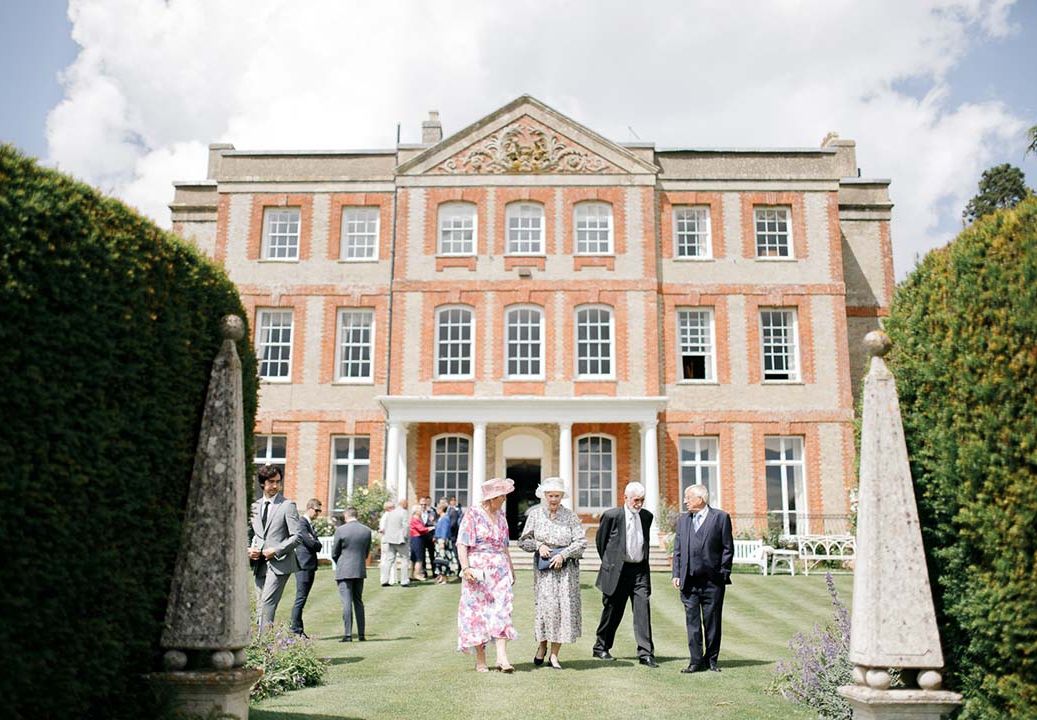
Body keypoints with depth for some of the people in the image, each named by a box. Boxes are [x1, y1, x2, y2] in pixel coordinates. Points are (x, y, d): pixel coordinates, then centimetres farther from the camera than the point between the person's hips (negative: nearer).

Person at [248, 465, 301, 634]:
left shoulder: (287, 505, -3)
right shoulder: (255, 506, 14)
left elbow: (296, 536, -7)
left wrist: (276, 550, -14)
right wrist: (250, 549, 4)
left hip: (279, 563, -6)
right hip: (260, 564, 6)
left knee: (267, 603, -17)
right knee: (260, 607, 6)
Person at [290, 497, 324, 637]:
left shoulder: (310, 524, 21)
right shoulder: (301, 522, -10)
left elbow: (318, 545, 15)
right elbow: (311, 543, -19)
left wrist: (314, 543, -4)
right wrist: (316, 543, 1)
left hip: (311, 566, 10)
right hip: (303, 566, -10)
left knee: (302, 599, 9)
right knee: (300, 599, -9)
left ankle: (298, 629, 12)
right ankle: (296, 630, -6)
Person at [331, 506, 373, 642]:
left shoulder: (340, 530, -10)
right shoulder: (367, 530, 2)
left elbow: (334, 553, -1)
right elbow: (367, 552, 10)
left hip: (344, 571, -4)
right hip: (360, 570, 4)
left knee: (346, 602, -3)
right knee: (358, 601, 14)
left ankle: (347, 635, -5)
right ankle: (361, 634, 15)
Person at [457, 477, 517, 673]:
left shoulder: (500, 516, 13)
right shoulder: (473, 514, -5)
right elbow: (462, 544, -10)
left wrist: (511, 568, 23)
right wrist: (465, 568, -21)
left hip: (499, 570, 5)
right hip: (478, 571, -5)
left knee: (501, 612, -5)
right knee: (477, 613, 1)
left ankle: (502, 657, -9)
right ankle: (480, 660, 11)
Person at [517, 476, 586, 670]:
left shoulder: (570, 516, 0)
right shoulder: (535, 514, 3)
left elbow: (581, 542, -2)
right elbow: (523, 540, 9)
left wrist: (563, 554, -12)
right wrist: (538, 545, -8)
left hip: (566, 567, 1)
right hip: (544, 568, -1)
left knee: (565, 607, -2)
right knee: (547, 606, -10)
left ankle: (554, 654, 10)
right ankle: (542, 646, 16)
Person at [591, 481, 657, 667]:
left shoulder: (647, 516, 6)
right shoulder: (612, 515, -8)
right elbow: (600, 540, 4)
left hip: (640, 570, 3)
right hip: (617, 571, -3)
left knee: (643, 610, -6)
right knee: (612, 611, 8)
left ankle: (645, 653, -3)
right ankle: (600, 648, 25)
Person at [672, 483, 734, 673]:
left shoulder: (721, 517, 0)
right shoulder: (683, 519, 13)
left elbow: (728, 548, -1)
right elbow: (677, 549, 13)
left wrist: (723, 574, -7)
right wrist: (676, 574, 5)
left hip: (712, 581, -3)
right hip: (688, 581, 4)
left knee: (712, 622, 5)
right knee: (692, 622, 3)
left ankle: (712, 660, 17)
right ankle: (696, 661, 9)